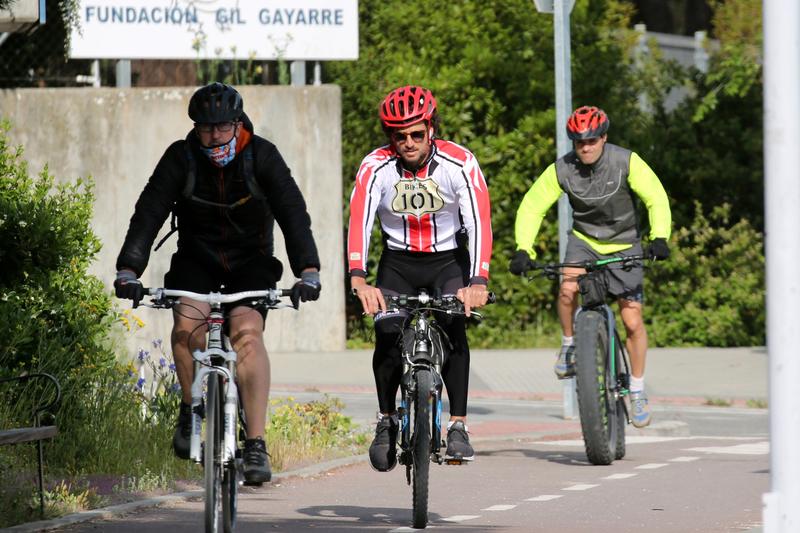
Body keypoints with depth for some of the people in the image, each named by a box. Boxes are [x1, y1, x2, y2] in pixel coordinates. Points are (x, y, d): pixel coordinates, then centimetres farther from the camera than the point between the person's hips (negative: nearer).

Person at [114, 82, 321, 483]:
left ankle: (256, 445, -28)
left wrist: (308, 271, -37)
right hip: (197, 258, 1)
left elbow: (293, 213, -23)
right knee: (187, 321, -29)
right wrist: (128, 270, -36)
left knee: (248, 331, -27)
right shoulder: (181, 157, -14)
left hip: (250, 261, -1)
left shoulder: (262, 156, -16)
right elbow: (148, 212, -22)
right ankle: (190, 409, -3)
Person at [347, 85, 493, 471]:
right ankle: (386, 421, 6)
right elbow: (359, 223, -29)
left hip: (448, 260, -1)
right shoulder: (375, 167, -18)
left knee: (453, 328, -23)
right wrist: (359, 280, -45)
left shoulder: (459, 164, -20)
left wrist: (478, 283, -42)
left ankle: (458, 425, -17)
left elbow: (479, 222, -28)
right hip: (398, 262, 1)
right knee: (387, 335, -16)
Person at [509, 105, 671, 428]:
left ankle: (637, 392, 10)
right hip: (584, 240, 1)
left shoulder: (626, 162, -20)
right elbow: (531, 207, -11)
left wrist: (659, 238, -36)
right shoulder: (561, 170, -16)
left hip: (623, 245, -1)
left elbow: (657, 199, -20)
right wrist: (523, 250, -25)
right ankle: (569, 347, -3)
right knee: (568, 289, -29)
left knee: (632, 320, -5)